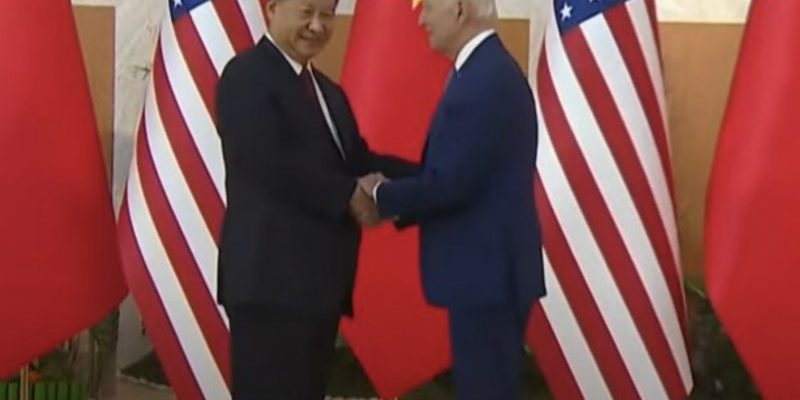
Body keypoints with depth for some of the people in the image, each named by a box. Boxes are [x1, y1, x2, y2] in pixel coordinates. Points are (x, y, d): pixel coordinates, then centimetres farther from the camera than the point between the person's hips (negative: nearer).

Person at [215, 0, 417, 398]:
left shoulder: (328, 91, 22)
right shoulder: (246, 76, -8)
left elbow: (356, 161, 11)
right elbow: (269, 162, -20)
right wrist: (348, 196, -17)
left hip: (320, 278, 9)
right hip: (272, 278, -9)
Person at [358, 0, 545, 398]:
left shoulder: (483, 80, -20)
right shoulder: (489, 70, 13)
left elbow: (450, 182, -23)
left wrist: (383, 194, -7)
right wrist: (399, 200, 6)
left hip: (486, 272, -10)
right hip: (488, 268, 10)